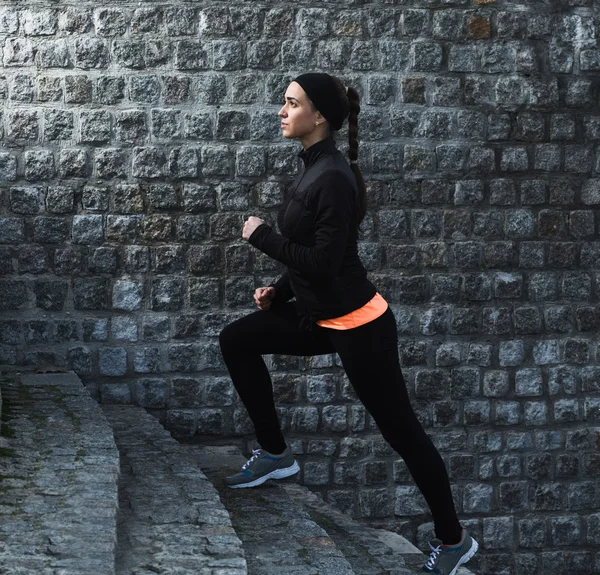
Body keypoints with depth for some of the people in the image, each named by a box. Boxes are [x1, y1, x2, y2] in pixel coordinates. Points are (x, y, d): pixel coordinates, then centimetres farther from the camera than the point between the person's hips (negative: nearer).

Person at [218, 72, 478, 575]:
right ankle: (275, 454, 18)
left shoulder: (333, 178, -22)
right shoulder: (314, 168, 7)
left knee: (400, 429, 1)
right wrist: (280, 290, 10)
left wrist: (263, 237, -15)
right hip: (321, 316, 10)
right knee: (237, 340, 8)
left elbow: (324, 261, -24)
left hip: (358, 325, -10)